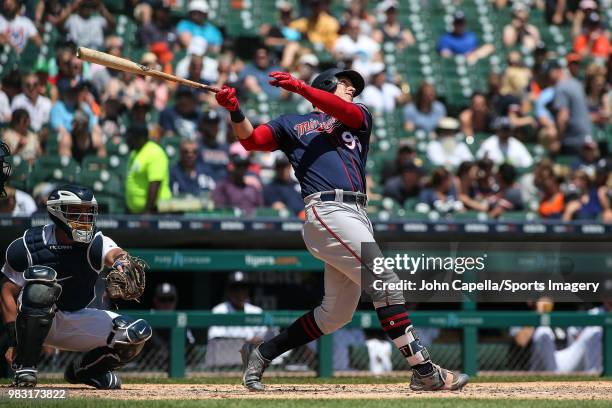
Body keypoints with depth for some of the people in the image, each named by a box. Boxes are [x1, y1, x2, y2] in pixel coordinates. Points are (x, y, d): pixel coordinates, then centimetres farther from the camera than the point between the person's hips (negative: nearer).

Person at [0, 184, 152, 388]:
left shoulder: (95, 243, -13)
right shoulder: (28, 246, -15)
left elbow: (112, 253, -36)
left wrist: (120, 261, -62)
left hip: (76, 321, 3)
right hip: (31, 322, -3)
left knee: (139, 332, -14)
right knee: (42, 280, -35)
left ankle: (82, 370, 12)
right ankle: (24, 368, -24)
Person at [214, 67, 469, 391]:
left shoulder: (360, 117, 25)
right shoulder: (291, 124, 18)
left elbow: (346, 112, 0)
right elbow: (251, 140, 3)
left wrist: (300, 87, -14)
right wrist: (235, 112, -17)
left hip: (357, 215, 6)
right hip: (327, 210, -6)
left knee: (336, 314, 7)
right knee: (385, 281, -17)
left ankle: (262, 353, 19)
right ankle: (424, 372, -19)